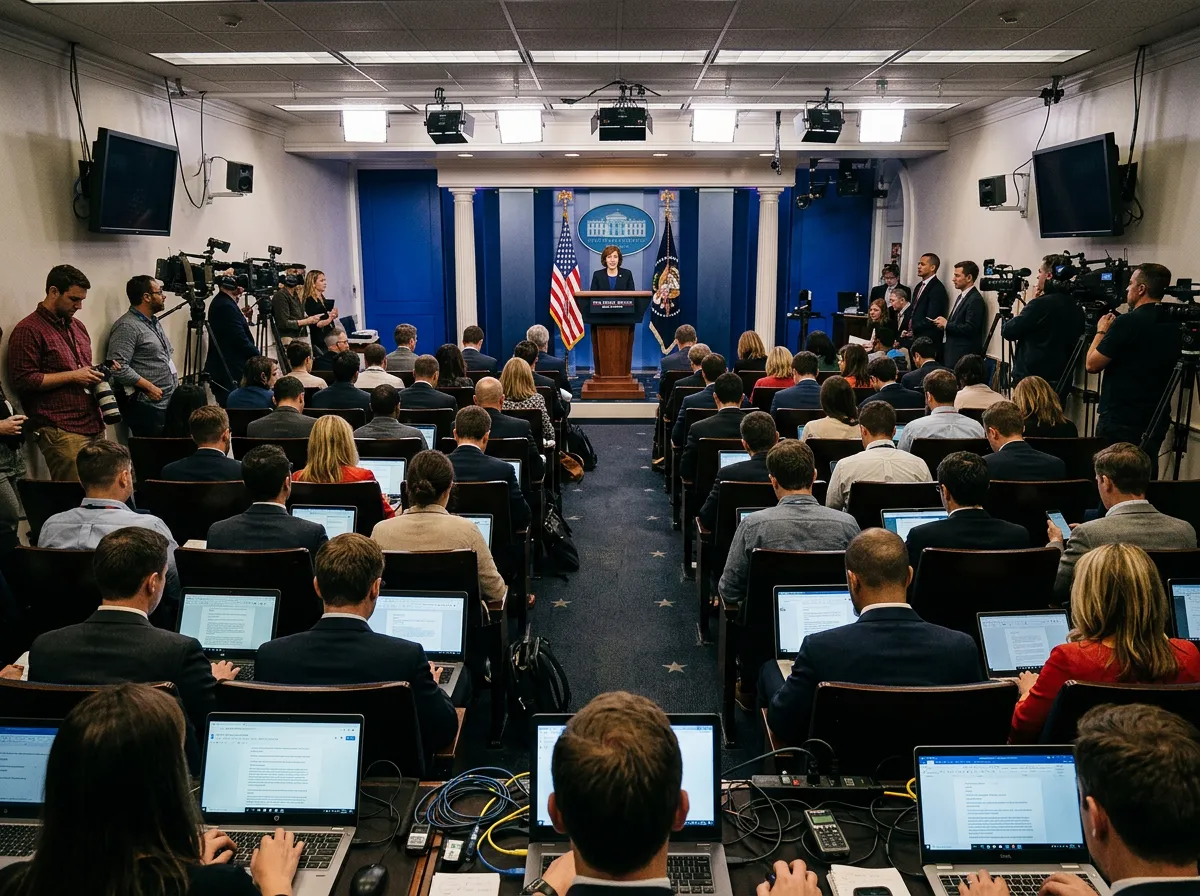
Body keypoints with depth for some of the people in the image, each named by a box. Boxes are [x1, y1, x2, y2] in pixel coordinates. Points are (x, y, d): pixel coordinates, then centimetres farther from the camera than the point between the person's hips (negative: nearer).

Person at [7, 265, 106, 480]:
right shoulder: (28, 330, -7)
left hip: (95, 426, 8)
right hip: (61, 432, -8)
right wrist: (73, 376, -14)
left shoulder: (78, 326, 19)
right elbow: (23, 380, -13)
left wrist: (97, 372, 9)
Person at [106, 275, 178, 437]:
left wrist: (175, 379, 15)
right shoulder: (127, 326, -12)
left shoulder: (154, 322, 18)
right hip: (147, 407, -9)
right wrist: (149, 387, -18)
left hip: (168, 403, 9)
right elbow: (118, 367, -22)